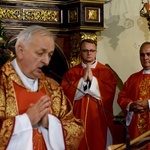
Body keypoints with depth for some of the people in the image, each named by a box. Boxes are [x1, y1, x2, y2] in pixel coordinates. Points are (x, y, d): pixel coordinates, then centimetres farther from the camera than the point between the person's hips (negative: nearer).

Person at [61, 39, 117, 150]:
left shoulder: (106, 71, 5)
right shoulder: (71, 72, 6)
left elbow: (110, 91, -8)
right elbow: (66, 92, -6)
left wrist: (92, 79, -12)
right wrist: (83, 80, -13)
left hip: (99, 120, 0)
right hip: (78, 120, 0)